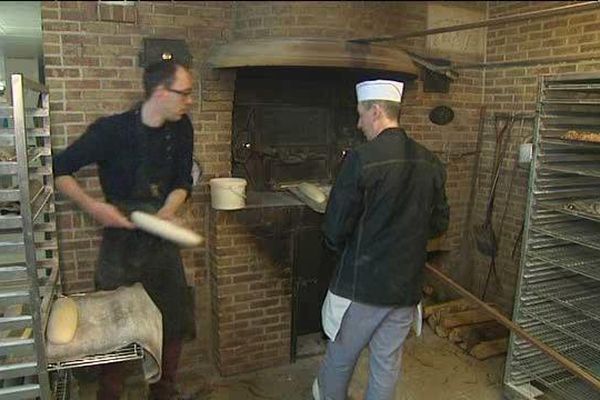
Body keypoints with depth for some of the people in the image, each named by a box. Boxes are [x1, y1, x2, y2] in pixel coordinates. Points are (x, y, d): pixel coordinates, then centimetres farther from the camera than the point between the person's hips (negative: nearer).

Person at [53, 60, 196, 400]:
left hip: (163, 237, 5)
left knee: (175, 321, 12)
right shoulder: (112, 130, -18)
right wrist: (94, 207, -20)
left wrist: (166, 212, -14)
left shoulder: (181, 129, -4)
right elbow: (59, 170, -10)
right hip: (121, 238, -4)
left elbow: (183, 182, 3)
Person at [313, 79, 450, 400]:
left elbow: (335, 229, -17)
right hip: (407, 287, 5)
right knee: (388, 364, 18)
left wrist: (338, 246, 5)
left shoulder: (361, 160, -19)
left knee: (340, 358, 20)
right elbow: (439, 223, 9)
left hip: (361, 285, -4)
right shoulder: (430, 163, -1)